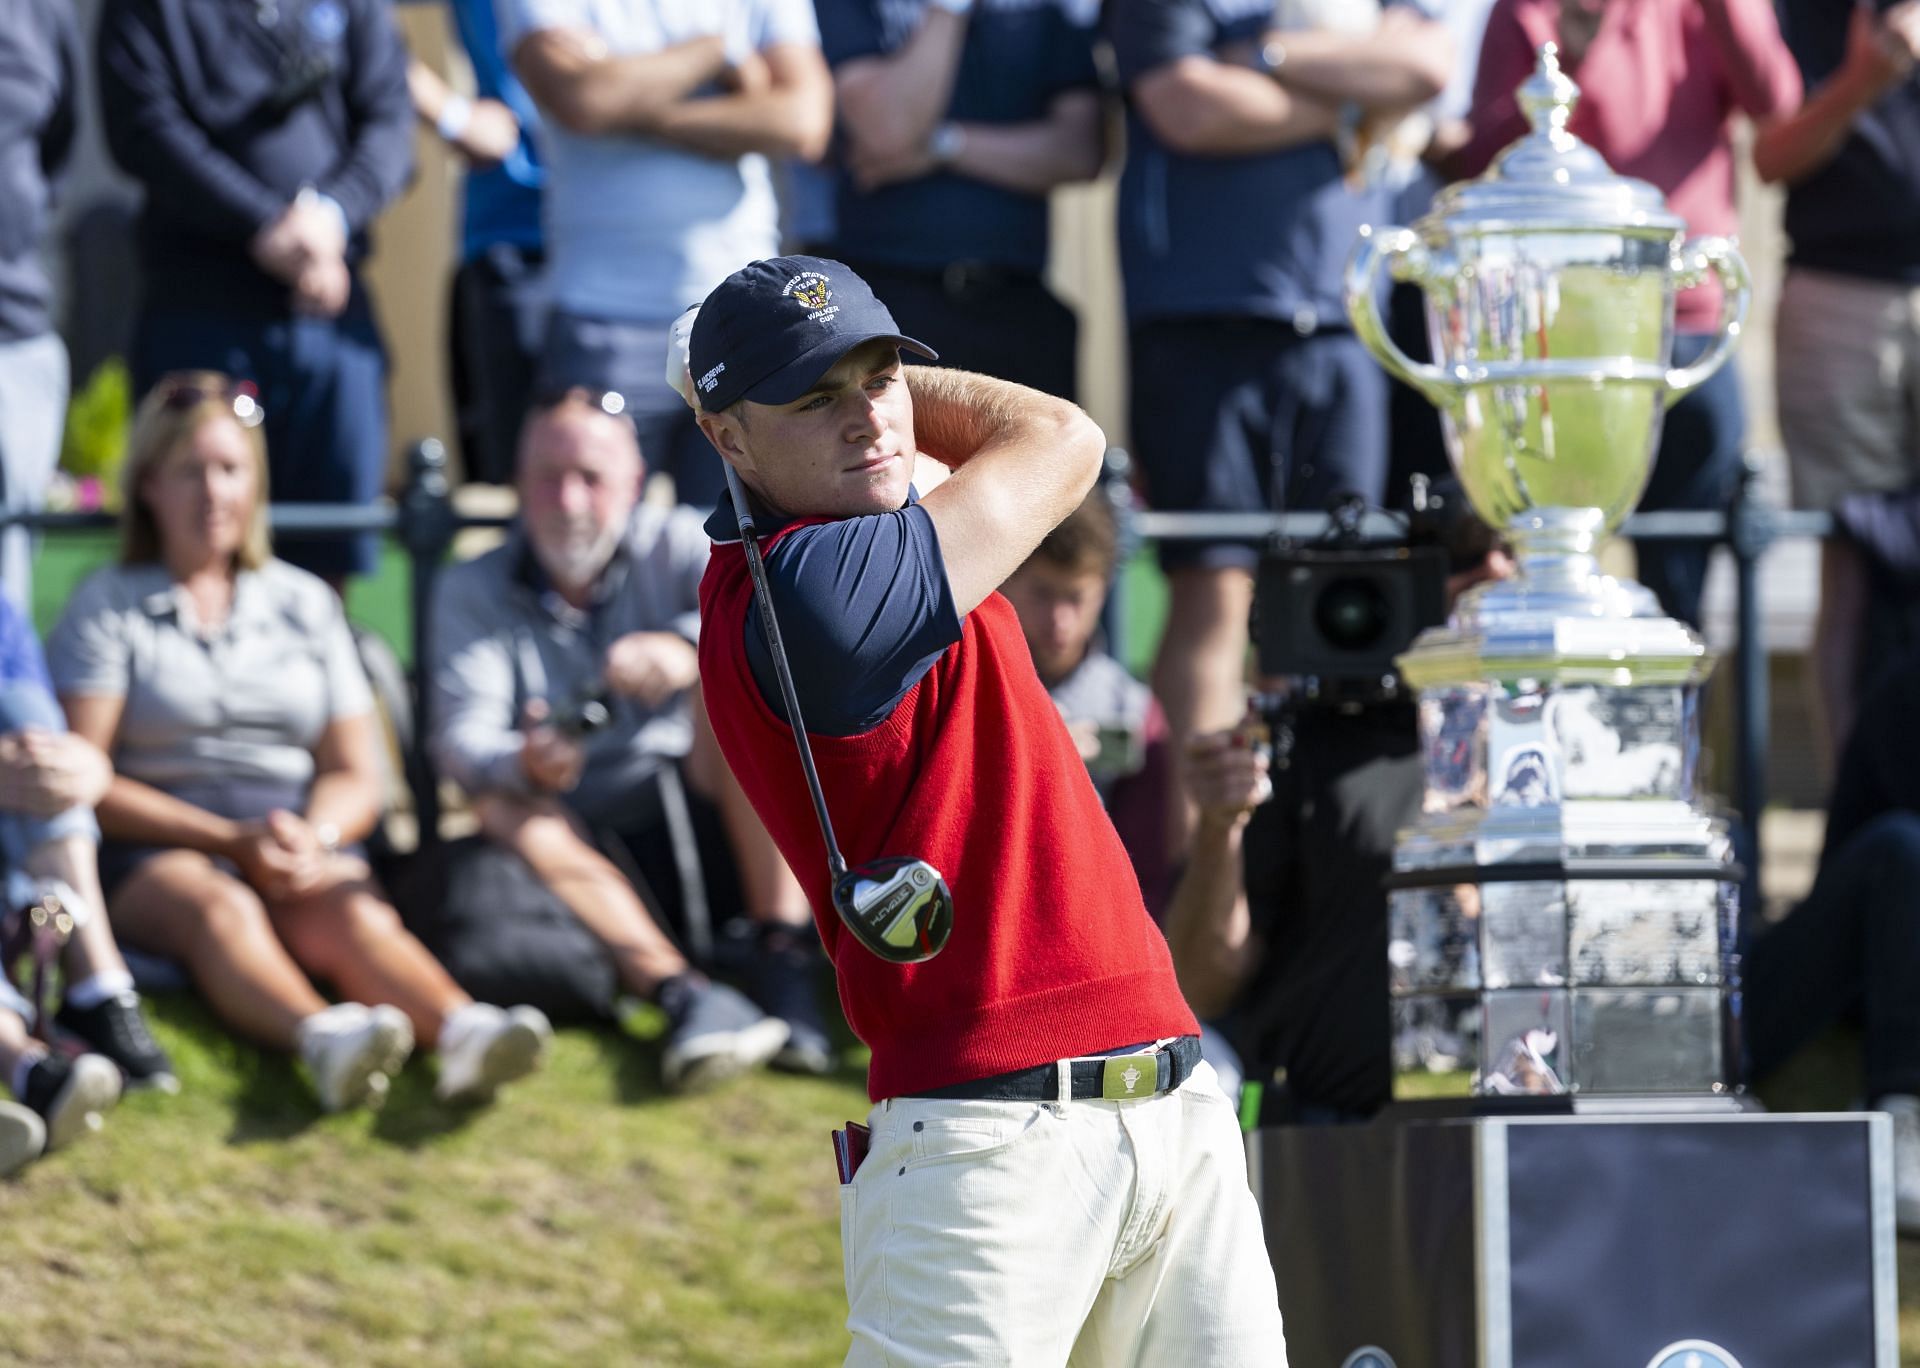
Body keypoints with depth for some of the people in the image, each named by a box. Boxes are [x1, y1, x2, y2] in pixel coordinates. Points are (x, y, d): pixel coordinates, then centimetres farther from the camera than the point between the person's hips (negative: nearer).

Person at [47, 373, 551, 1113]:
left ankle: (462, 1031, -64)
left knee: (353, 915, -32)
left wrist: (315, 839, -9)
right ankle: (322, 1039, -69)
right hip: (152, 855, -3)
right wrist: (231, 840, -13)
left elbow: (355, 775, 16)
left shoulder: (305, 603, 20)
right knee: (220, 909, -37)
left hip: (301, 850, 3)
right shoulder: (108, 607, 9)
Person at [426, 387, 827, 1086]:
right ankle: (682, 994, -44)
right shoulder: (473, 594, 3)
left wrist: (687, 647, -41)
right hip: (579, 848, 0)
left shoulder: (674, 545, 1)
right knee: (500, 809, -28)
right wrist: (524, 767, -37)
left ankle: (783, 963, -33)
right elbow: (462, 738, -12)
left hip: (697, 815, 0)